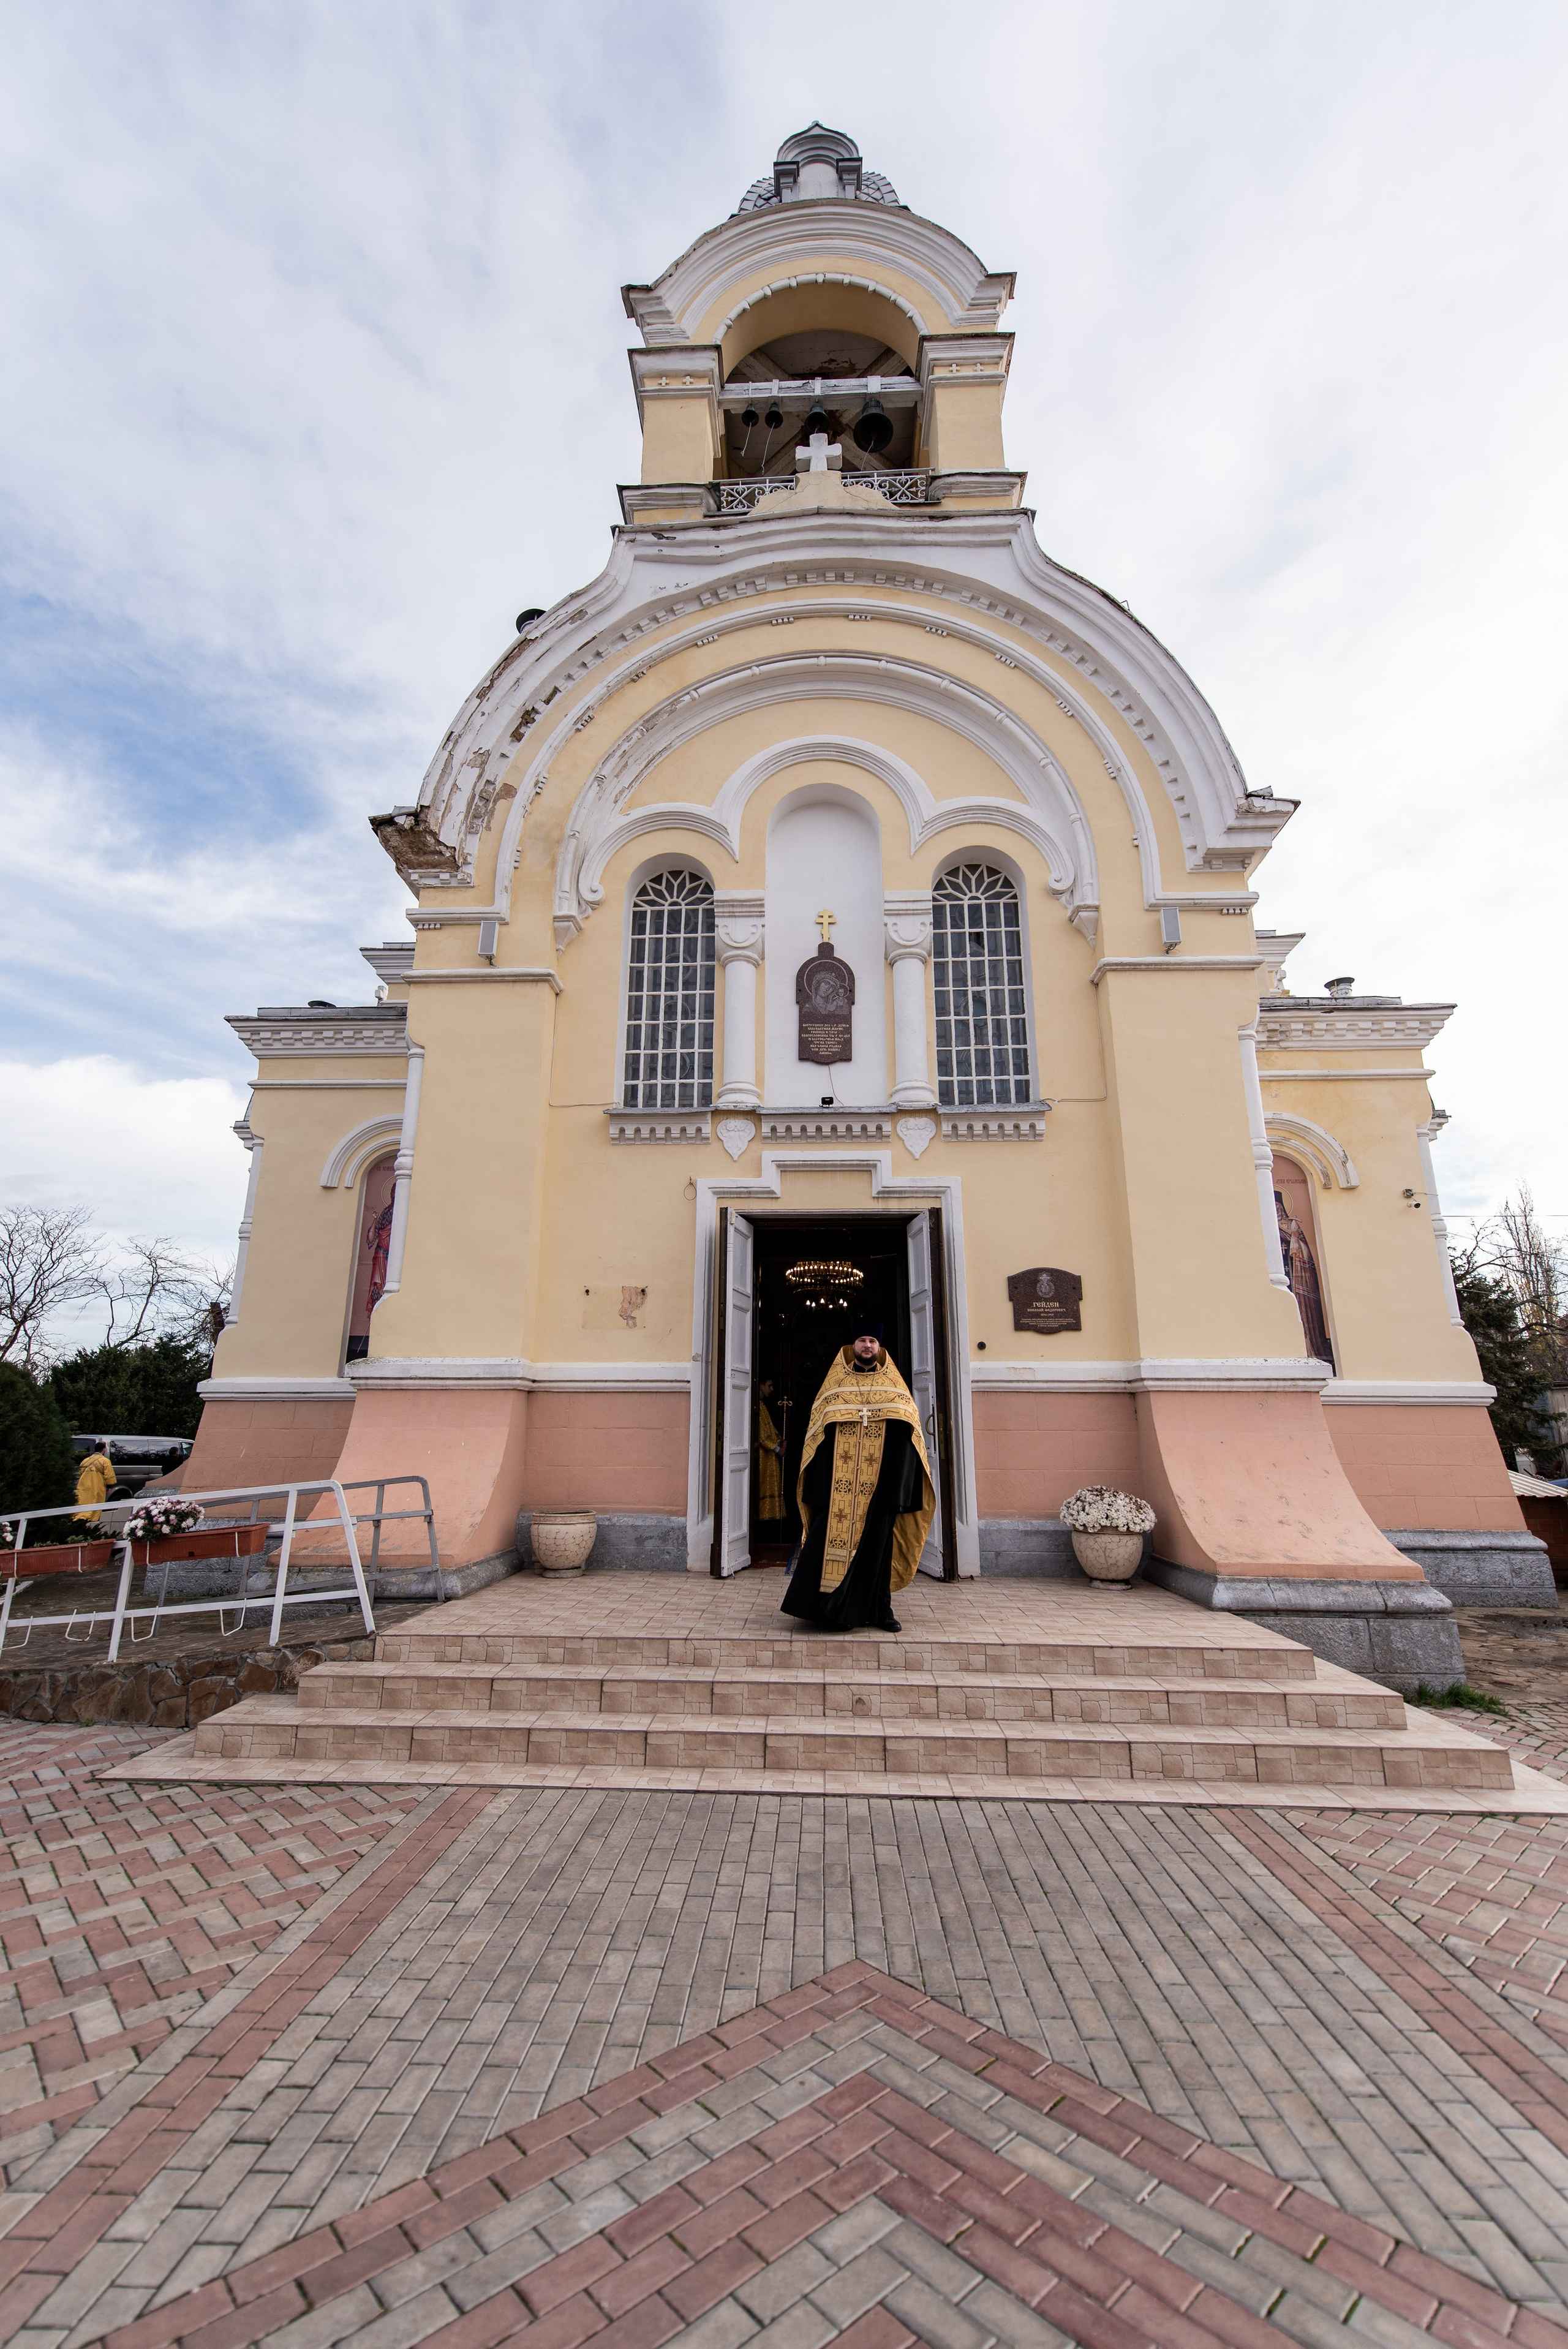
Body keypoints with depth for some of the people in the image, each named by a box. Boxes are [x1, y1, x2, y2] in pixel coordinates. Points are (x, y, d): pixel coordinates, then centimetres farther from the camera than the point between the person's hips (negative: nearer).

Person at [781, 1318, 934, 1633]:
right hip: (837, 1488, 0)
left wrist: (899, 1491, -7)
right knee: (831, 1539, -3)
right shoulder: (834, 1386, 7)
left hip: (879, 1488, 0)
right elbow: (817, 1436, 3)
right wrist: (818, 1490, -5)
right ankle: (828, 1606, 9)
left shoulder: (895, 1389, 7)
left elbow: (907, 1440, 2)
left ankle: (878, 1609, 18)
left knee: (876, 1544, 6)